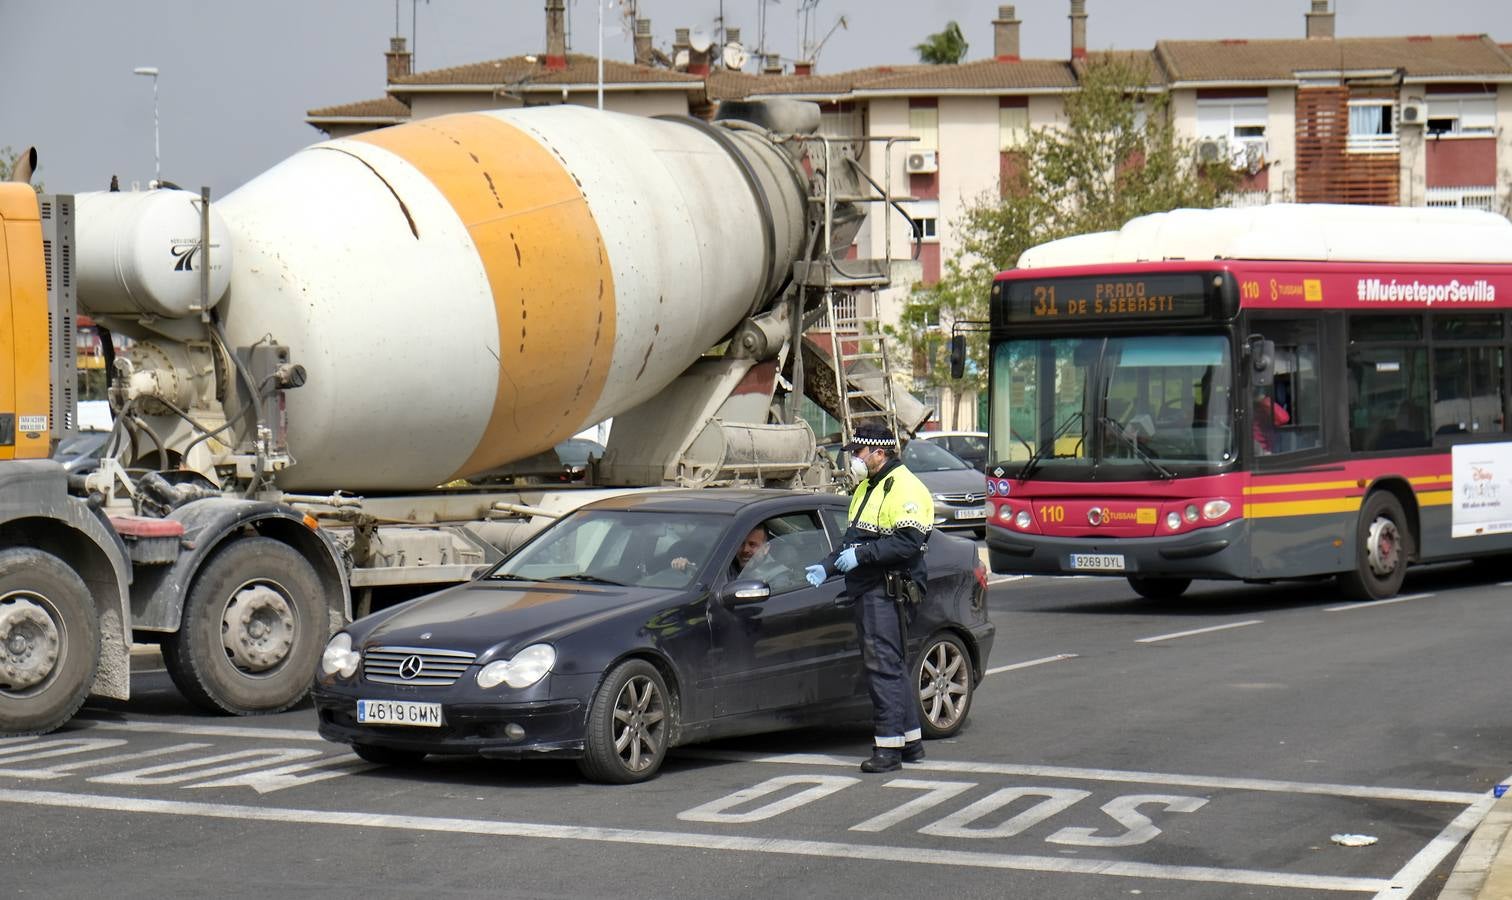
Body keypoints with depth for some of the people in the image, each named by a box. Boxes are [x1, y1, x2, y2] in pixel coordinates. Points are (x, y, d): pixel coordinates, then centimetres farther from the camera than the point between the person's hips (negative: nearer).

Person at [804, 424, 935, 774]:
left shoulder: (904, 488, -12)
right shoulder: (867, 488, 21)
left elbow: (908, 542, -22)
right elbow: (854, 537, 28)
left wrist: (860, 555, -22)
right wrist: (827, 567, 15)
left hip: (887, 590, -10)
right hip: (868, 590, 10)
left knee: (884, 665, -10)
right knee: (892, 666, 13)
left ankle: (889, 747, -9)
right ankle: (910, 740, 20)